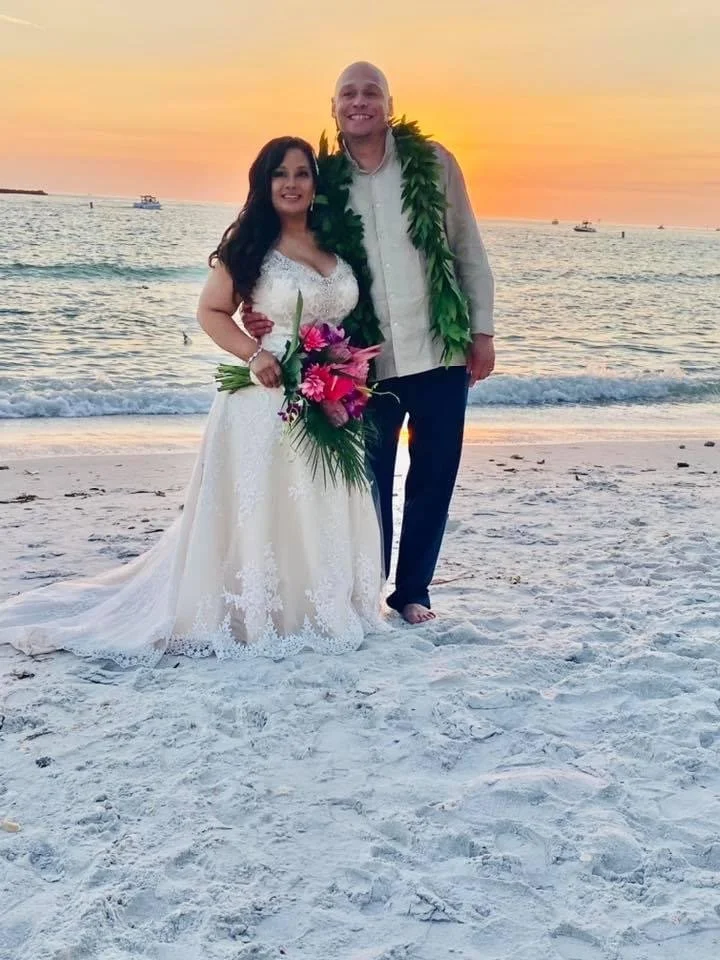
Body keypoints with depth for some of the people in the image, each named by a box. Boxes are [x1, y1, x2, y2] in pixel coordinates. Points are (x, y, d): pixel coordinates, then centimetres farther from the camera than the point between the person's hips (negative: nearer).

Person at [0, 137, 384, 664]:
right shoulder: (249, 245, -4)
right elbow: (212, 312, -2)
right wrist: (255, 353, -17)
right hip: (267, 401, -5)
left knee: (322, 514, 11)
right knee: (258, 511, 0)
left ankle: (316, 611, 27)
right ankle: (247, 613, 13)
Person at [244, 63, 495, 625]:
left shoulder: (433, 163, 2)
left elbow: (469, 252, 5)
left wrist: (482, 330, 1)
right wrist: (269, 315, -11)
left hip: (440, 353, 0)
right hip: (367, 362, 0)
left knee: (435, 476, 9)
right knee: (371, 481, 6)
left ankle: (413, 590, 25)